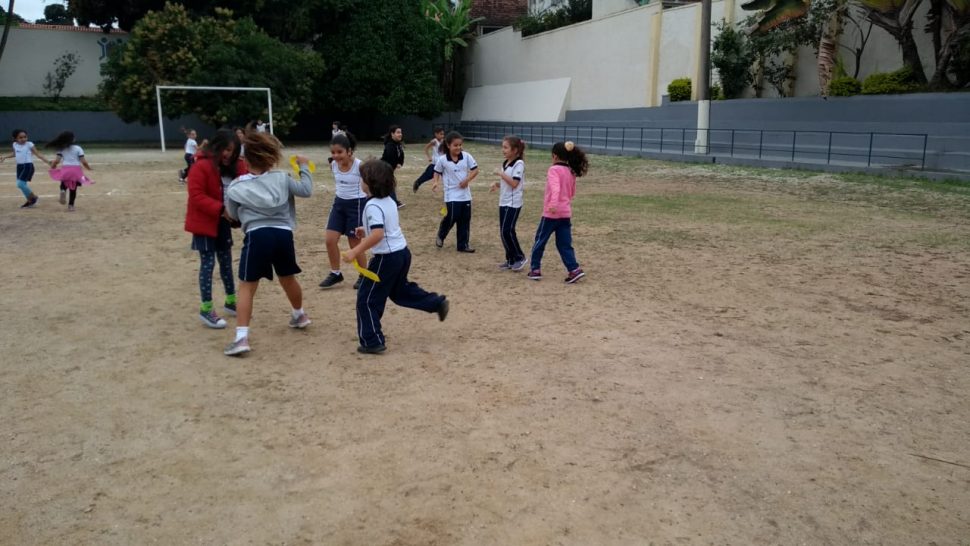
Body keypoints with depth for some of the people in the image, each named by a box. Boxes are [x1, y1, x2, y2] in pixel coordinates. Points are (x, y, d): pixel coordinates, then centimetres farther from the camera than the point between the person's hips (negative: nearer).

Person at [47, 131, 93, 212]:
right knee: (73, 188, 8)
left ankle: (63, 191, -11)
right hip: (76, 169, -1)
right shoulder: (78, 148, 3)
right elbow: (83, 161, -4)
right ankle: (71, 205, 4)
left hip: (65, 169, 1)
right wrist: (89, 168, 12)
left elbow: (56, 161, 0)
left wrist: (52, 167, 18)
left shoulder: (61, 149, 7)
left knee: (64, 183, 24)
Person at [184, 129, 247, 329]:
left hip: (223, 222, 7)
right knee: (208, 263, -5)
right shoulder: (201, 166, -19)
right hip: (204, 222, -7)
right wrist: (221, 209, -31)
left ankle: (231, 301, 27)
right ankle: (206, 309, 1)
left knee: (226, 261, 15)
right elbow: (196, 197, -24)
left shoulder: (235, 166, 3)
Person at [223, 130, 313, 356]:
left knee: (246, 287, 2)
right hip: (283, 234, 3)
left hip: (257, 236, -3)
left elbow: (233, 215, 16)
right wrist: (304, 167, 23)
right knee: (288, 279, 27)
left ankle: (241, 337, -10)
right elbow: (306, 190, 13)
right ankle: (300, 315, 50)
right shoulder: (281, 178, 8)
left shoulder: (235, 188, 7)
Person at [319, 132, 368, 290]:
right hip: (339, 203, 6)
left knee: (354, 243, 3)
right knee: (330, 240, 1)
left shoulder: (359, 166, -19)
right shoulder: (333, 165, -3)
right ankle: (335, 273, 18)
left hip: (356, 204, -6)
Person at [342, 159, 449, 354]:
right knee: (400, 290, 31)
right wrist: (367, 231, 23)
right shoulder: (389, 201, 8)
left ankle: (372, 341, 6)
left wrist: (355, 252, -29)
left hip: (387, 257, -9)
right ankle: (437, 302, 29)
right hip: (402, 252, 9)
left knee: (367, 299, 3)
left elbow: (377, 235, -32)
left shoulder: (373, 206, -20)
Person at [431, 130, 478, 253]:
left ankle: (463, 245, 17)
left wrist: (467, 180, -13)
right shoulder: (442, 159, -9)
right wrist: (436, 182, -12)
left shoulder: (466, 156, -5)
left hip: (465, 194, 4)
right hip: (452, 194, -3)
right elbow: (437, 172, 5)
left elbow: (475, 170, 1)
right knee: (452, 217, -8)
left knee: (465, 220, 6)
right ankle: (440, 236, 21)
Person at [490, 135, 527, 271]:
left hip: (513, 203, -9)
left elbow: (514, 183, -21)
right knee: (503, 232, 9)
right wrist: (497, 183, 4)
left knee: (507, 231, -13)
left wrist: (501, 174, -19)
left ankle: (519, 257, 1)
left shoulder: (519, 164, -13)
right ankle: (511, 260, 17)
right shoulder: (506, 163, 12)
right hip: (503, 202, 9)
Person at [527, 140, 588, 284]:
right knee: (565, 244, 8)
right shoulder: (571, 172, 11)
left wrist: (553, 203, -42)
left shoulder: (554, 170, -10)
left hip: (551, 213, -6)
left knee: (540, 240, 8)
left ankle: (535, 270, 13)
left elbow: (555, 187, -28)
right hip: (566, 213, 6)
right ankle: (574, 270, -4)